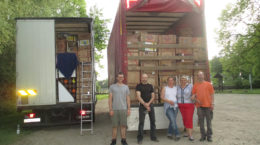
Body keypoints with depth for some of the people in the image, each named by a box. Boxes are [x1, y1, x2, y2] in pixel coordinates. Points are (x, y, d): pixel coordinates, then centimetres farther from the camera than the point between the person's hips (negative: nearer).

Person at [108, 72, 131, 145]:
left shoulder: (126, 87, 10)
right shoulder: (112, 87, 5)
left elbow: (128, 99, 11)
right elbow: (110, 99, 3)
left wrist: (128, 109, 4)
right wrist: (110, 109, -4)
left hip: (123, 109, 1)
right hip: (114, 109, -1)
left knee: (123, 125, 3)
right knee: (115, 126, 4)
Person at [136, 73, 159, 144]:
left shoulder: (150, 86, 10)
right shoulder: (138, 86, 0)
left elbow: (153, 96, 7)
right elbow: (138, 96, -11)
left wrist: (148, 103, -10)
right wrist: (145, 104, -21)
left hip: (150, 105, 4)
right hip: (142, 106, -3)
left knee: (153, 121, 5)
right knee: (141, 122, -4)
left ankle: (153, 137, 17)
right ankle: (140, 138, 6)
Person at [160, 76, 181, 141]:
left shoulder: (176, 88, 12)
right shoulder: (164, 88, 4)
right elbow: (162, 97, -4)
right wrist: (169, 101, -16)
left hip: (175, 107, 4)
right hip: (168, 107, -3)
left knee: (172, 121, 6)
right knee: (173, 121, -14)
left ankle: (169, 134, 21)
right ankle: (177, 135, -6)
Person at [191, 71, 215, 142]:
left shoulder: (208, 84, 4)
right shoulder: (195, 85, 9)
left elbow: (212, 94, 2)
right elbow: (193, 95, 12)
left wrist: (212, 104, -5)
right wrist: (195, 99, -9)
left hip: (208, 105, -2)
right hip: (199, 106, 2)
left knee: (209, 121, 4)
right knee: (201, 121, 6)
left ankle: (209, 136, 14)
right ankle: (203, 135, 16)